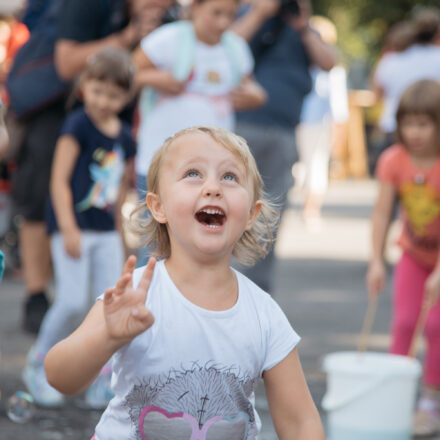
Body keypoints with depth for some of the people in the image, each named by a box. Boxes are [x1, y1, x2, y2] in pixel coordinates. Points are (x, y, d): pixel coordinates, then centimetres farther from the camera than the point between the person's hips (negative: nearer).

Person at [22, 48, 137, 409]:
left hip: (106, 232, 6)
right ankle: (38, 367, 8)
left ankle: (102, 386, 8)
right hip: (73, 226, -6)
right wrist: (68, 229, -19)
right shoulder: (77, 126, -9)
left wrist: (119, 231, 18)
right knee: (73, 302, -13)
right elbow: (59, 180, -12)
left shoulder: (125, 138, 9)